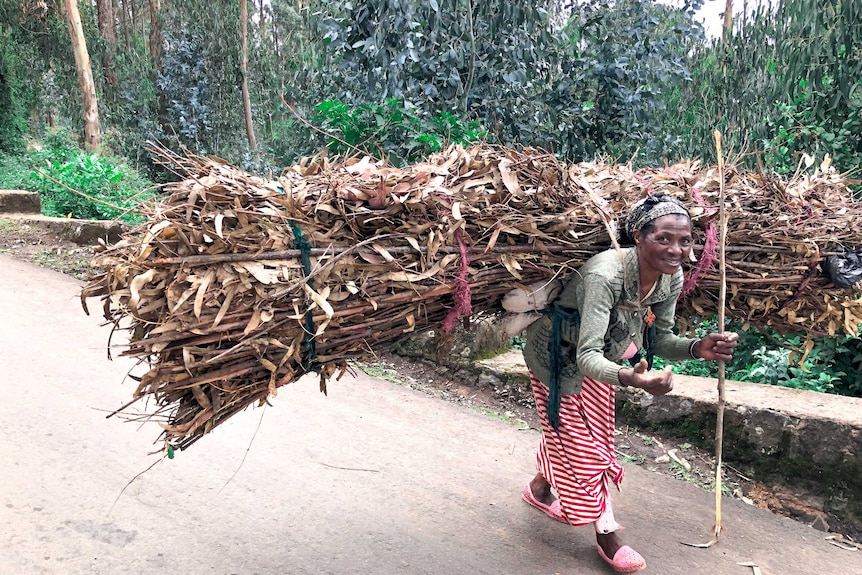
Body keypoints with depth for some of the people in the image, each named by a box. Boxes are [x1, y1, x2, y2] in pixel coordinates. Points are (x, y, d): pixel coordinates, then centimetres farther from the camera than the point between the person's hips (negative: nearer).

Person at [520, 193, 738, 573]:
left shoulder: (672, 277, -17)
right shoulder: (605, 274, -40)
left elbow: (660, 340, -8)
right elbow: (587, 356, -44)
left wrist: (698, 347, -28)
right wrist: (631, 379, -62)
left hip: (599, 356, 8)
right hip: (558, 354, -8)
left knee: (595, 429, 22)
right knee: (579, 439, 4)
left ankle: (540, 488, 48)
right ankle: (606, 533, 24)